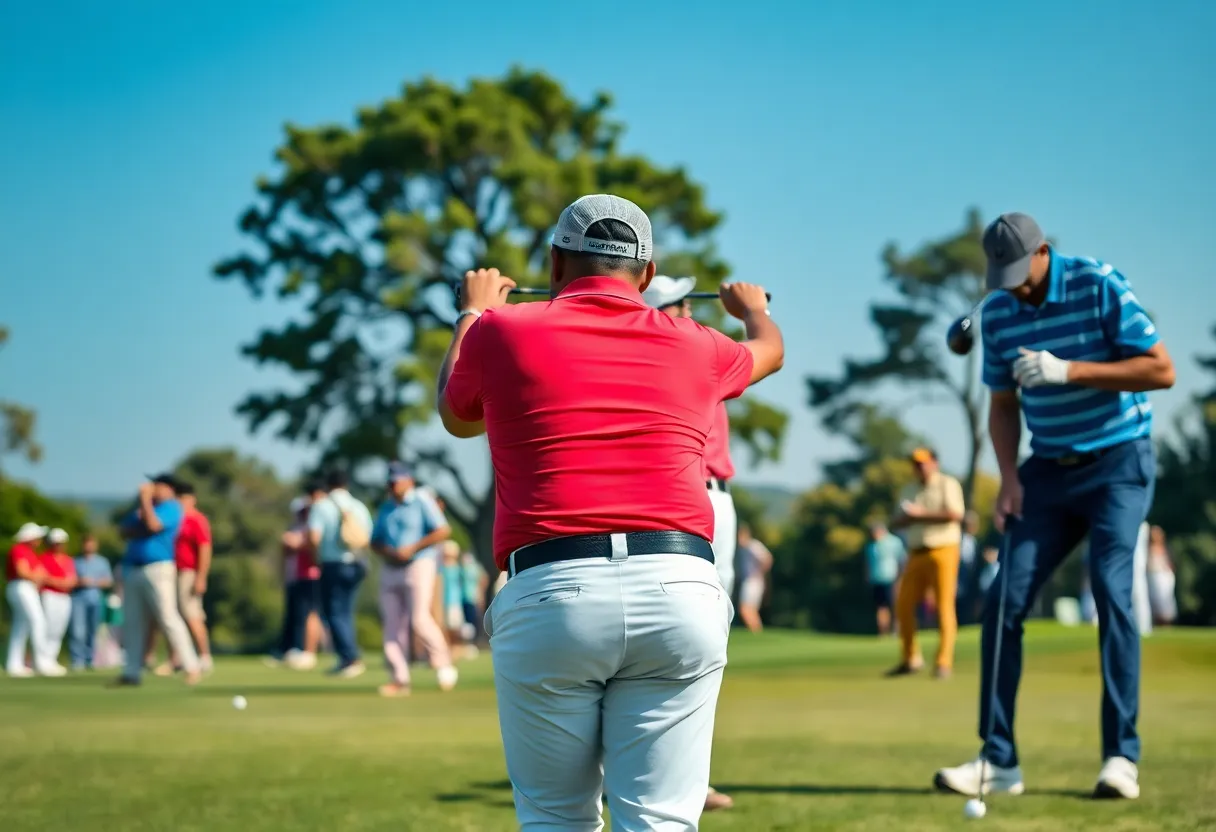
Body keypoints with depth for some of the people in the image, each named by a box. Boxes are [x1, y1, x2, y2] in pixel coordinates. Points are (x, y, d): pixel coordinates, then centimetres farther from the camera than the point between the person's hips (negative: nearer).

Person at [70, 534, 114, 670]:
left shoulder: (102, 562, 17)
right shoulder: (76, 562, 13)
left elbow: (109, 581, 11)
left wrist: (94, 582, -5)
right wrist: (79, 582, -10)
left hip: (96, 599, 2)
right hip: (78, 598, -2)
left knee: (93, 631, 1)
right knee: (77, 631, -14)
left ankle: (89, 661, 8)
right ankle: (77, 661, -15)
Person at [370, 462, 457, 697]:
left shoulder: (422, 501, -2)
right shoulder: (385, 508, 17)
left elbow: (443, 531, -11)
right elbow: (375, 542, 19)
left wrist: (413, 549, -16)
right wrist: (386, 551, -4)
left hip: (419, 565, -6)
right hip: (390, 570, 6)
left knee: (419, 619, -18)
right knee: (392, 625, 0)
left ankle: (444, 664, -2)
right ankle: (399, 679, 3)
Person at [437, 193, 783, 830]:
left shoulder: (502, 331, 9)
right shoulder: (691, 346, 15)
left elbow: (457, 417, 32)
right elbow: (769, 349, 40)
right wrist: (752, 307, 65)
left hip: (548, 593, -1)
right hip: (679, 592, 1)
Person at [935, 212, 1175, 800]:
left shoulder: (1099, 285, -14)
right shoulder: (997, 313, 1)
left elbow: (1162, 370, -17)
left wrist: (1069, 370, -24)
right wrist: (1009, 477, -4)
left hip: (1117, 462, -5)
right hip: (1048, 470, 5)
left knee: (1111, 587, -20)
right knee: (1005, 602, -5)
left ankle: (1121, 756, -13)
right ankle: (998, 759, 2)